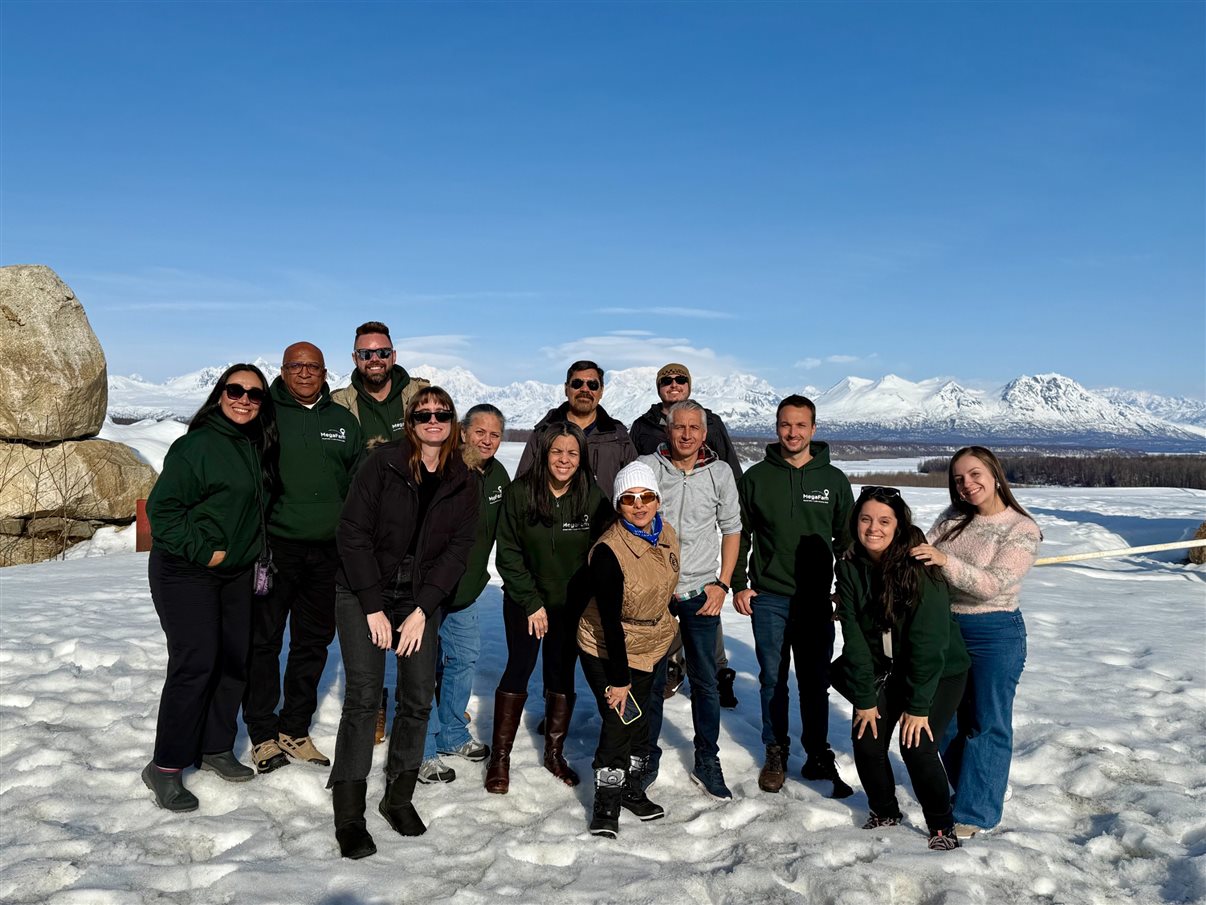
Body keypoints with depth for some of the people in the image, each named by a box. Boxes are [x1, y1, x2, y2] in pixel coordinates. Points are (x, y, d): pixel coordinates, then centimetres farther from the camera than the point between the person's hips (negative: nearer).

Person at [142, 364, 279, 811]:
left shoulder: (258, 448, 8)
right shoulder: (196, 445, -14)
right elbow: (162, 508, -17)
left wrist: (253, 553, 10)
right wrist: (202, 552, -18)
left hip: (236, 572, 8)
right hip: (184, 571, -7)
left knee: (234, 660, 10)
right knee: (195, 663, -11)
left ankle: (215, 747, 26)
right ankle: (165, 767, 1)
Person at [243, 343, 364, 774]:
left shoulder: (343, 420, 10)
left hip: (328, 552, 4)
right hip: (275, 548, -4)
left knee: (314, 642, 12)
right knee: (264, 641, 3)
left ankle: (295, 729, 27)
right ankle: (263, 734, 17)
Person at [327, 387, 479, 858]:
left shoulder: (463, 482, 1)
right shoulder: (383, 463, -9)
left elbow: (458, 549, -2)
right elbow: (353, 532, -11)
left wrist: (422, 610, -11)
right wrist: (373, 607, -14)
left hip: (421, 599, 3)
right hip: (363, 593, -3)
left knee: (419, 699, 1)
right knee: (363, 696, -10)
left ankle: (399, 796, 21)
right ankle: (349, 816, -1)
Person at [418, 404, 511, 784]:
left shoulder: (497, 475, 4)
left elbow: (501, 530, 17)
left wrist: (478, 576, 15)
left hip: (466, 591, 8)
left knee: (465, 658, 17)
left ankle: (452, 734, 35)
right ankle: (423, 752, 13)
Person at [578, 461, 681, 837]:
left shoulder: (668, 537, -7)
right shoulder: (608, 551, -28)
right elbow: (610, 621, -25)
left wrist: (669, 643, 18)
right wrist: (618, 679, -21)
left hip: (649, 647, 6)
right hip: (605, 648, -6)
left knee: (639, 720, 14)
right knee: (618, 721, -10)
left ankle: (632, 789, 33)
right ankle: (606, 804, 7)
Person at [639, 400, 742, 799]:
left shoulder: (719, 472, 1)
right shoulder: (646, 467, -4)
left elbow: (731, 528, 9)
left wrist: (722, 584, 1)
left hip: (701, 592, 1)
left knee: (705, 680, 8)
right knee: (651, 678, 7)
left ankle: (707, 762, 22)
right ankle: (647, 758, 23)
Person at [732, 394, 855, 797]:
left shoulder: (833, 480, 4)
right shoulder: (756, 477, 2)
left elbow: (847, 539, 10)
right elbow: (739, 535, 7)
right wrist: (739, 584, 1)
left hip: (816, 599, 0)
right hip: (768, 597, 0)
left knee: (815, 682, 7)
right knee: (773, 680, 8)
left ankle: (818, 755, 22)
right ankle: (775, 753, 23)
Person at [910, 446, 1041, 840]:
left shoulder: (1023, 530, -12)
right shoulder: (953, 518, 4)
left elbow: (992, 585, -23)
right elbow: (920, 556, -1)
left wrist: (945, 561, -34)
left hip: (995, 634, -6)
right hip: (945, 627, 6)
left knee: (987, 723, 3)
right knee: (949, 717, 15)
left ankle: (974, 813, 13)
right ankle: (976, 788, 36)